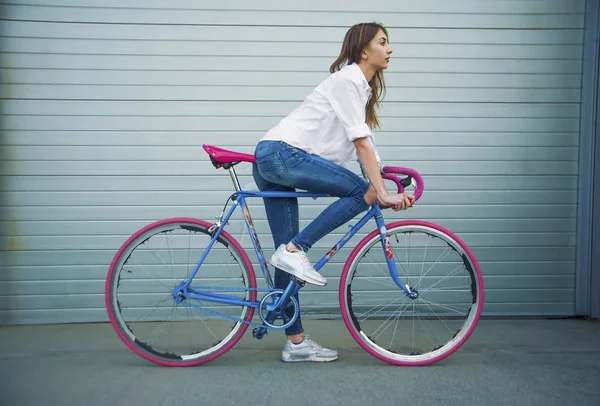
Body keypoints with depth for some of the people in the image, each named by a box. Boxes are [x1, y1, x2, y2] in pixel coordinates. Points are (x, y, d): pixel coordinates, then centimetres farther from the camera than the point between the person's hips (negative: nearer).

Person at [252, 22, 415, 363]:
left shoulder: (364, 89, 22)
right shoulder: (348, 79, -7)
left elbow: (366, 145, 17)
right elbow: (361, 143, -15)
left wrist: (388, 191, 8)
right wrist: (382, 193, -17)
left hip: (273, 162, 9)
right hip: (281, 153, -9)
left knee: (288, 253, 6)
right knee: (363, 192, -13)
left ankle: (296, 343, 9)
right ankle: (295, 250, -13)